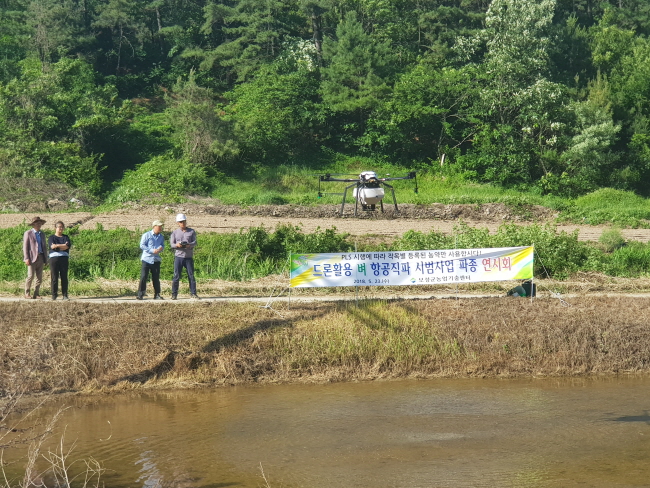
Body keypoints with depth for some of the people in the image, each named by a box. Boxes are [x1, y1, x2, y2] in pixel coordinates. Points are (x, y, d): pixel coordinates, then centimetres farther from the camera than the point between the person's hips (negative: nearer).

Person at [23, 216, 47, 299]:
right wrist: (26, 258, -12)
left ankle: (36, 294, 7)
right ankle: (27, 294, 0)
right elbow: (25, 246, -2)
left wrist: (45, 259, 14)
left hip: (40, 257, 5)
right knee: (31, 276, -10)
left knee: (39, 277, 2)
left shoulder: (42, 234, 19)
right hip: (32, 258, -5)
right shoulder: (28, 233, 2)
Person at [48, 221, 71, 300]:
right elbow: (51, 246, -8)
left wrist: (57, 246, -6)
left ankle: (65, 295, 2)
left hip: (64, 258, 1)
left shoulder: (65, 237, 17)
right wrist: (63, 245, -6)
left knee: (64, 277, -1)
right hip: (54, 258, -1)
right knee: (54, 277, -4)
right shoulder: (51, 237, 12)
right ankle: (54, 295, 0)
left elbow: (68, 246, -2)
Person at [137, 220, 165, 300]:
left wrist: (161, 248, -9)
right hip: (147, 259, -5)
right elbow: (142, 245, -10)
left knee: (156, 278, 7)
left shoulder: (161, 237, 11)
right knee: (143, 277, -7)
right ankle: (140, 294, -3)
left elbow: (162, 245, 17)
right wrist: (152, 251, -18)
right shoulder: (146, 235, -4)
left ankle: (157, 294, 14)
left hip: (156, 260, 5)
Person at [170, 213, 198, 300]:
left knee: (191, 275, 0)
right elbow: (171, 244, 4)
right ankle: (174, 294, 2)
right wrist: (177, 245, -19)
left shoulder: (191, 231, 9)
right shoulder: (175, 232, 10)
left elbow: (195, 242, 1)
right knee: (176, 276, -3)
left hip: (189, 257, 0)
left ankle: (193, 293, 6)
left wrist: (189, 245, -22)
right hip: (178, 256, 0)